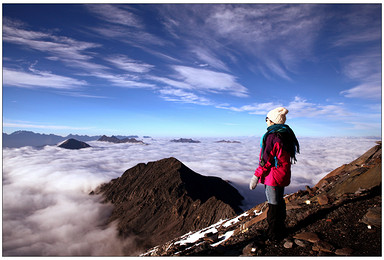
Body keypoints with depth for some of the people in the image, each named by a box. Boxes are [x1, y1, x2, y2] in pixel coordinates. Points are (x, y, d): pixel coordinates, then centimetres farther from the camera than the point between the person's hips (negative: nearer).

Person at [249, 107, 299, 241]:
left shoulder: (272, 136, -22)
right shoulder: (286, 134, 6)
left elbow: (266, 160, -22)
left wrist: (256, 176, -14)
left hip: (273, 176, -9)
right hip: (283, 175, 9)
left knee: (274, 205, 4)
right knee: (280, 202, 22)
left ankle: (274, 235, 19)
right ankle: (281, 230, 38)